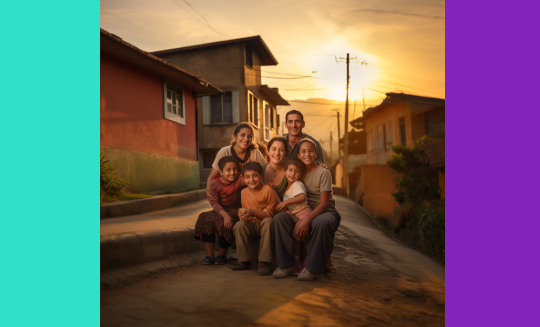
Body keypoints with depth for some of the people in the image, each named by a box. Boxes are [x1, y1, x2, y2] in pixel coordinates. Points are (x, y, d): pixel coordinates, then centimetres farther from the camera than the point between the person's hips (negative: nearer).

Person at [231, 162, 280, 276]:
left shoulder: (268, 190, -14)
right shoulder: (244, 192, 3)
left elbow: (270, 213, -15)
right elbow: (244, 210, 11)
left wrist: (253, 212, -27)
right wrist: (244, 215, -14)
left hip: (266, 225, -4)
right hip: (252, 225, 5)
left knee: (267, 221, -37)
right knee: (238, 225, -23)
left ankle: (264, 262, -33)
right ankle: (244, 261, -12)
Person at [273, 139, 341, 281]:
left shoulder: (323, 173, -5)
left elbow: (324, 203, -13)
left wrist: (308, 219, -27)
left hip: (326, 212, -4)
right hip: (302, 213, 4)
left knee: (322, 223, -40)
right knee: (279, 217, -24)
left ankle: (313, 268, -23)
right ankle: (286, 265, -19)